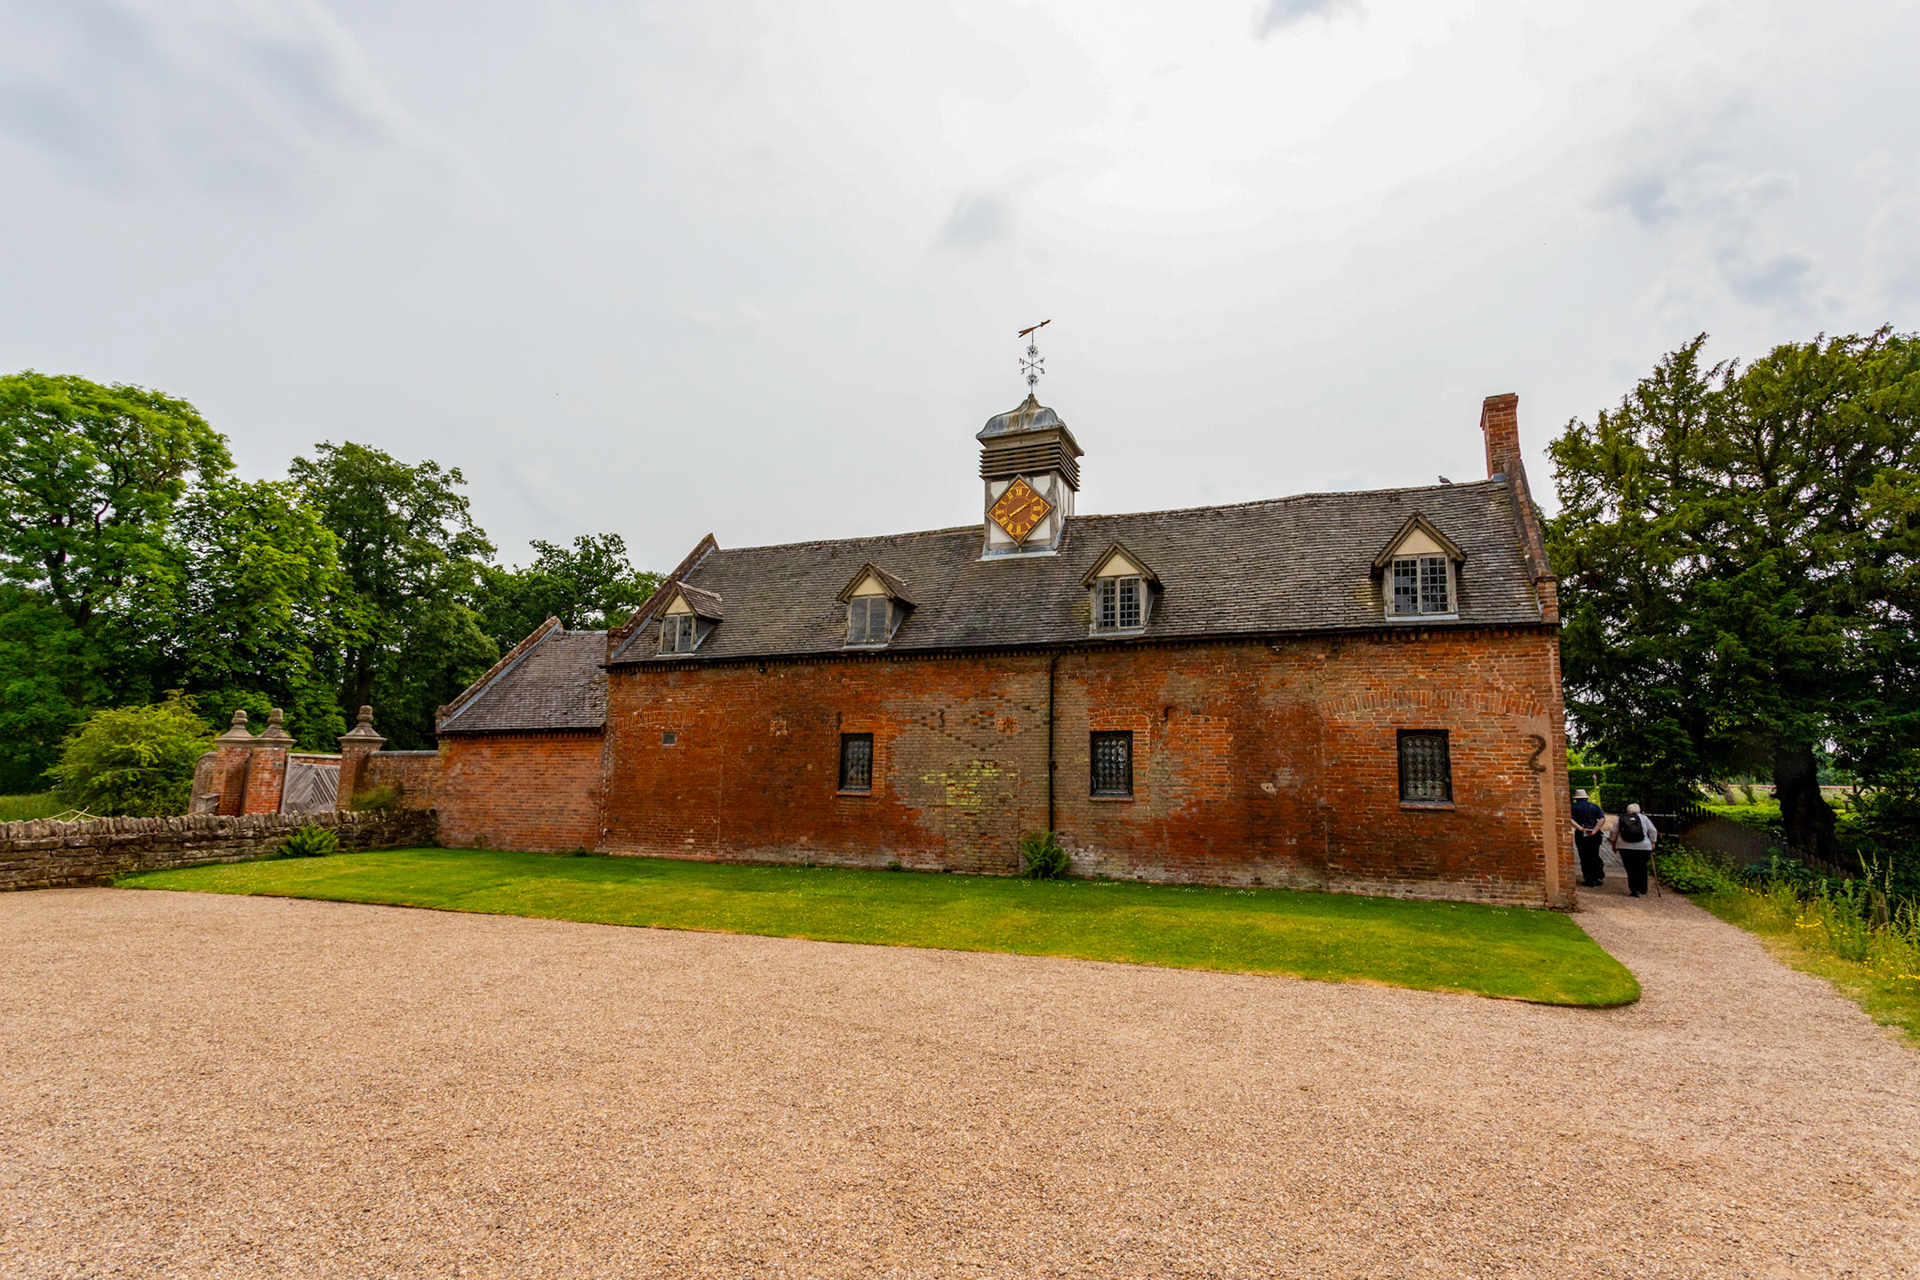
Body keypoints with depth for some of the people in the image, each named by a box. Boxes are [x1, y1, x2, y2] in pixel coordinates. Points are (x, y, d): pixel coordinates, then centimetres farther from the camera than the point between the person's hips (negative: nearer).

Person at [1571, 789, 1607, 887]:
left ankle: (1589, 881, 5)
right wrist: (1594, 830, -12)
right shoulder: (1594, 806, 9)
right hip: (1594, 835, 2)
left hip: (1580, 835, -2)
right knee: (1595, 856, 16)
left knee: (1584, 858, 3)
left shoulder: (1574, 807, 2)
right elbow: (1602, 819, -5)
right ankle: (1599, 875, 6)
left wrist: (1581, 829, -18)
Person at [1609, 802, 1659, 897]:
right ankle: (1642, 891, 16)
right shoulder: (1643, 817, 8)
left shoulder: (1620, 818, 10)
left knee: (1631, 869, 3)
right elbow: (1653, 831, 6)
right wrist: (1653, 843, 14)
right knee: (1642, 868, 11)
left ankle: (1634, 890, -1)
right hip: (1643, 847, 0)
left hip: (1625, 847, 0)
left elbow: (1613, 832, 9)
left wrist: (1614, 844, 17)